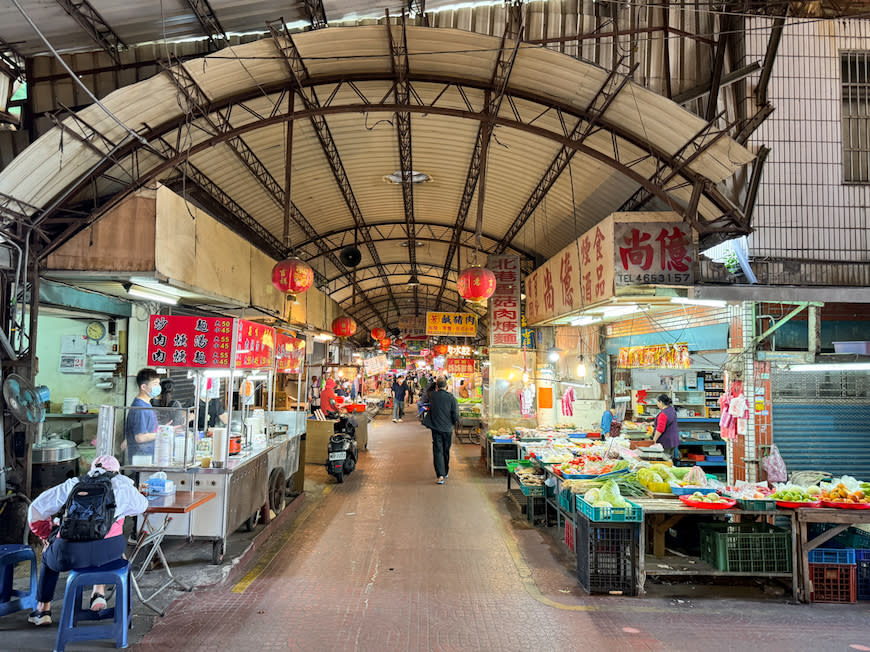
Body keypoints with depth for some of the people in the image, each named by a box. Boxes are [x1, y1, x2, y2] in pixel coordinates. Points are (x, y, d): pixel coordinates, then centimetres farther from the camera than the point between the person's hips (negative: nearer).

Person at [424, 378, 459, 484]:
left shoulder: (432, 395, -6)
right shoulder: (451, 398, -10)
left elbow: (428, 391, 21)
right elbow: (456, 415, -8)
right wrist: (452, 423, 9)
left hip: (436, 428, 0)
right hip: (448, 429, 1)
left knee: (438, 451, -1)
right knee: (446, 451, 17)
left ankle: (440, 475, -13)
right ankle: (445, 472, 32)